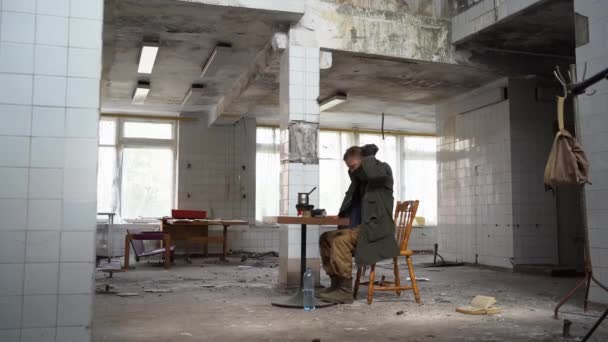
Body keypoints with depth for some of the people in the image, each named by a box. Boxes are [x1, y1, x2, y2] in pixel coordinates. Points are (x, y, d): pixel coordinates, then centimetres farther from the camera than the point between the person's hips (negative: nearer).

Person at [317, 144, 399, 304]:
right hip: (360, 227, 9)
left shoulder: (383, 169, -6)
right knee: (326, 238, 1)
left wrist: (369, 153, -10)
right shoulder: (360, 177, 20)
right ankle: (336, 284, 1)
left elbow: (369, 171, -25)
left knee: (340, 241, -27)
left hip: (376, 229, -9)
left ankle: (345, 291, -23)